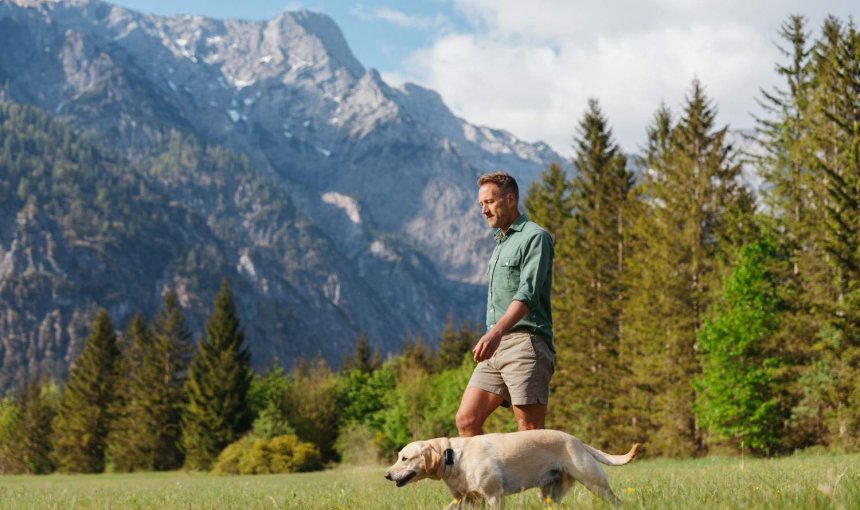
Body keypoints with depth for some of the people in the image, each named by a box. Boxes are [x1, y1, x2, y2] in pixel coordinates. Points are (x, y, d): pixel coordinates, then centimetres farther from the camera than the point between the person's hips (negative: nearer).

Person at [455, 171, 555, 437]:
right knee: (466, 420, 1)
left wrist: (496, 331, -33)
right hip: (496, 348, 9)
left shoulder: (534, 237, -5)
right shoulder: (500, 243, 24)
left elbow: (528, 293, -20)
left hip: (525, 344, -9)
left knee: (530, 431, -10)